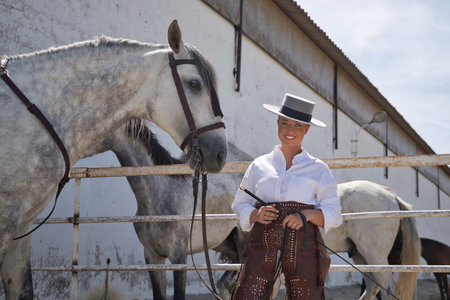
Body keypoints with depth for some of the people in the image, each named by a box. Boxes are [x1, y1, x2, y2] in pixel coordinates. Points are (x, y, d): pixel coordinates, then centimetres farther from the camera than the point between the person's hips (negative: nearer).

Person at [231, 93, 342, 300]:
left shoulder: (318, 169, 9)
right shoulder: (259, 165, 14)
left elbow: (333, 213, 4)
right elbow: (240, 205, 14)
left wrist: (307, 214, -15)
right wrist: (256, 215, -8)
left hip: (303, 247, -1)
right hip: (262, 246, 1)